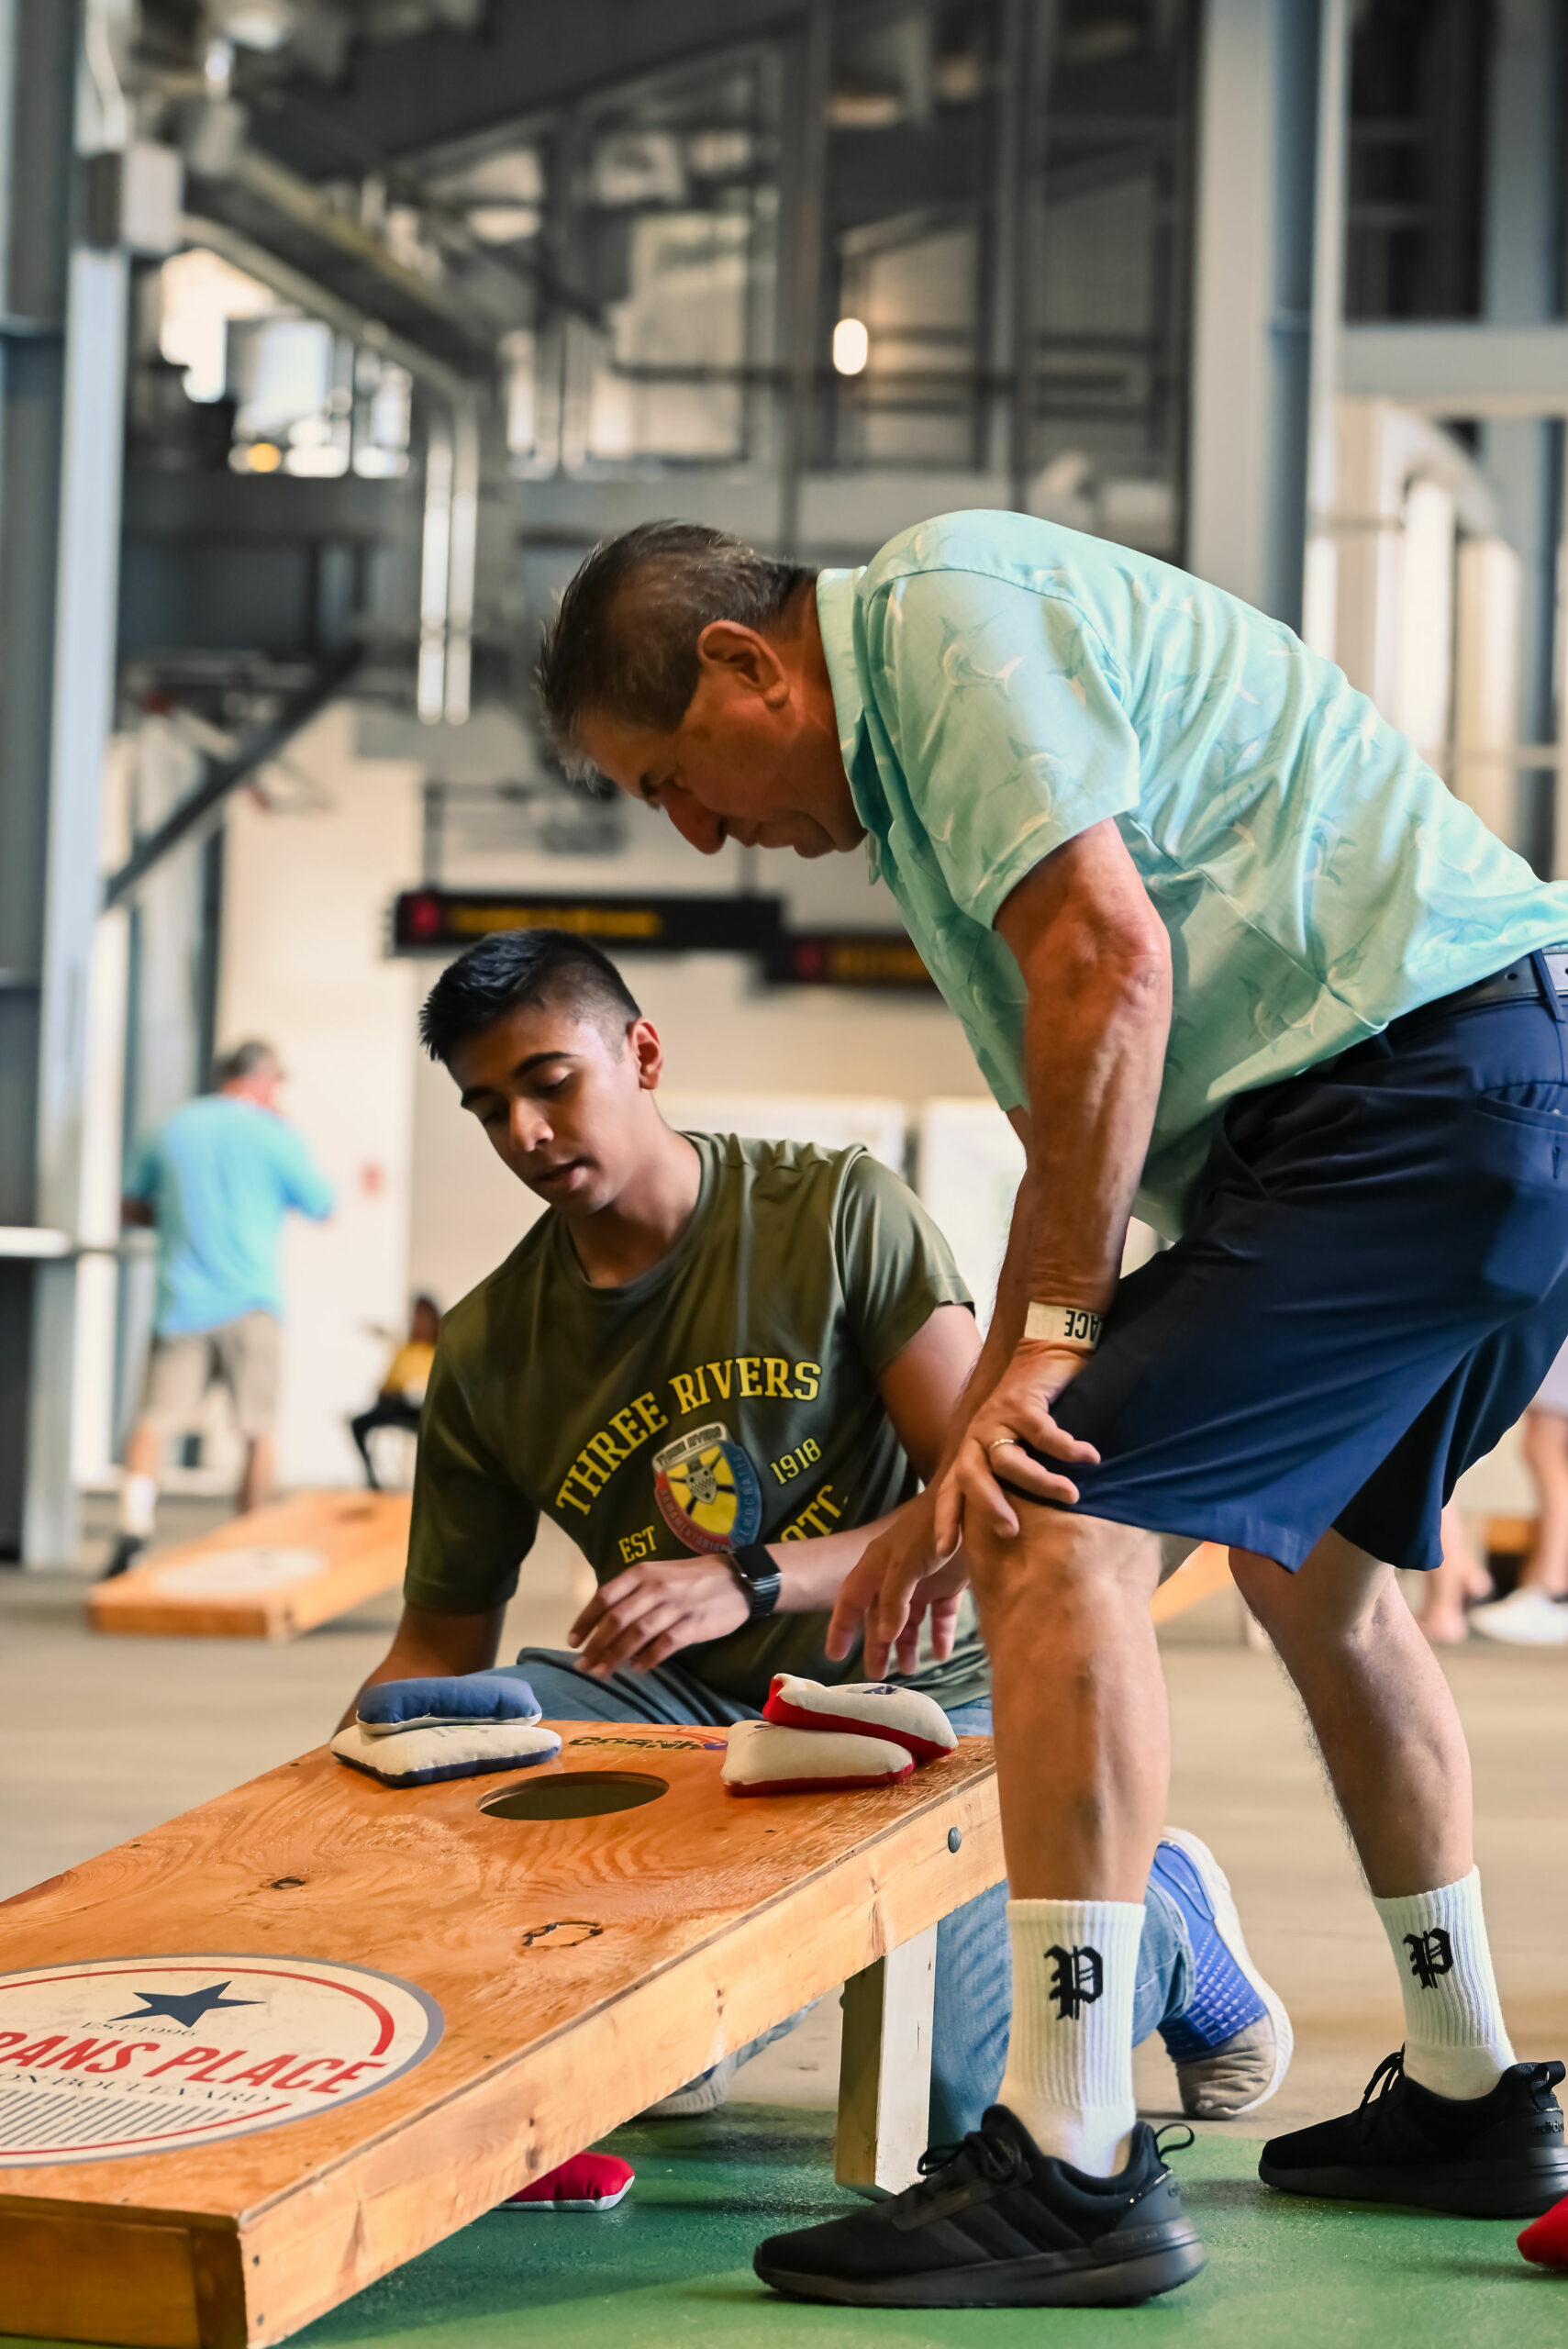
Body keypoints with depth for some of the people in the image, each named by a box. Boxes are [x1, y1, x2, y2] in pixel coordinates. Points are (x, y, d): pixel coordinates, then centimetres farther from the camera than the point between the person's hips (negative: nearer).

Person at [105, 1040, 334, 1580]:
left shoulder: (172, 1130, 10)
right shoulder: (274, 1136, -1)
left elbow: (132, 1208, 18)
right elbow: (323, 1208, 8)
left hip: (181, 1303, 2)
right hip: (248, 1303, -2)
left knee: (154, 1420, -2)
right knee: (259, 1431, 7)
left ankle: (133, 1528, -22)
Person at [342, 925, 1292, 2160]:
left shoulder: (840, 1208, -11)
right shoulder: (487, 1354, 0)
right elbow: (440, 1643, 6)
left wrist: (749, 1581, -32)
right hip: (686, 1708, 4)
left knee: (961, 2094, -25)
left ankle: (1165, 1917, 13)